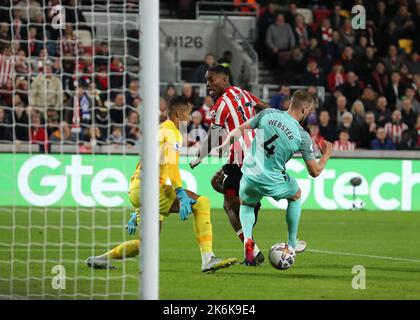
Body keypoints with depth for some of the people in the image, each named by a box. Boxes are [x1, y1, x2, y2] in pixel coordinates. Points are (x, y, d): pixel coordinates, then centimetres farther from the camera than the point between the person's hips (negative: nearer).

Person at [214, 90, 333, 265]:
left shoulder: (268, 114, -5)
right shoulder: (303, 136, -10)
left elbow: (238, 131, 2)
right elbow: (315, 171, -4)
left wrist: (224, 145, 19)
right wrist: (326, 155, 15)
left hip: (250, 177, 2)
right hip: (273, 182, -2)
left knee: (246, 205, 34)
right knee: (296, 195, 32)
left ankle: (247, 239, 4)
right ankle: (292, 244, 39)